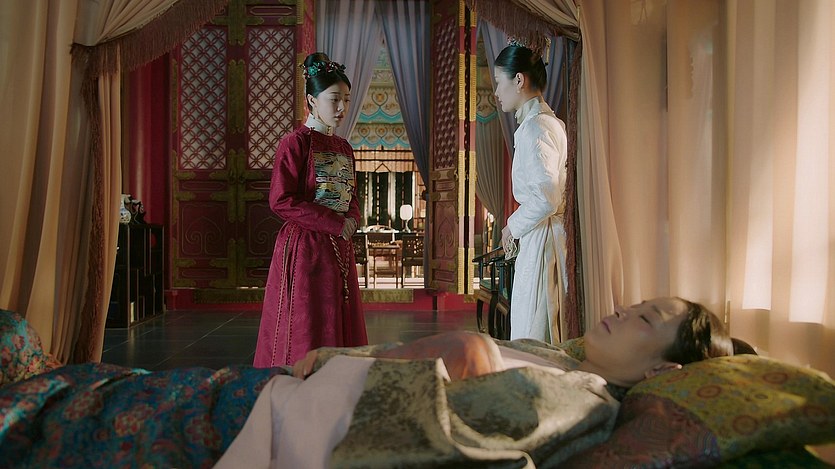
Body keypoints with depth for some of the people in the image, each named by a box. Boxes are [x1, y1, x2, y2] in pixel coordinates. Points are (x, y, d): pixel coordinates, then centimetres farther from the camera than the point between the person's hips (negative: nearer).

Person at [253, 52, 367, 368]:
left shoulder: (344, 148, 14)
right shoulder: (296, 143, -8)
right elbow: (281, 200, -16)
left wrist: (352, 220, 0)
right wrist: (335, 224, -15)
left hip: (339, 249, 8)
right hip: (305, 249, -7)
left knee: (341, 331, 10)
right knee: (305, 338, -2)